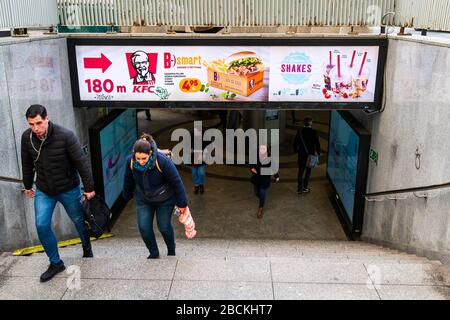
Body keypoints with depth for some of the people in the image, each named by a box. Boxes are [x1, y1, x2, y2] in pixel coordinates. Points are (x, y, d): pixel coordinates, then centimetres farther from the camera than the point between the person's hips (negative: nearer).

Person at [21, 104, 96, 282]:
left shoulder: (65, 136, -25)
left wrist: (89, 188, -13)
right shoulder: (26, 137, -11)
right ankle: (55, 263, 16)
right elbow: (27, 164, 6)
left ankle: (87, 248, 45)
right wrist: (28, 185, 17)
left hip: (68, 189, -3)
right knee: (42, 225, -4)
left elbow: (81, 162, -18)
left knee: (79, 221, 15)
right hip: (43, 191, 3)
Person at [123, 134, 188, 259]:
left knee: (164, 227, 3)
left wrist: (181, 203, -15)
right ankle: (154, 253, 20)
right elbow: (128, 180, 1)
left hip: (164, 199, -3)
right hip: (143, 199, 3)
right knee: (143, 227, -4)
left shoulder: (162, 161, -32)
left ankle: (171, 252, 32)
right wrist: (127, 196, 15)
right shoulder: (130, 161, -21)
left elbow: (176, 182, -22)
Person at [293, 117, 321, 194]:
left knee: (301, 171, 12)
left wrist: (296, 150, 14)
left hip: (301, 154, 2)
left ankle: (300, 188, 12)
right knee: (308, 171, 13)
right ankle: (305, 188, 18)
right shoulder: (314, 132, -14)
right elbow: (317, 144, -10)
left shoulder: (300, 131, -8)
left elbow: (295, 142, -3)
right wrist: (318, 153, 5)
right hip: (310, 154, -2)